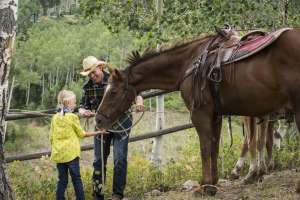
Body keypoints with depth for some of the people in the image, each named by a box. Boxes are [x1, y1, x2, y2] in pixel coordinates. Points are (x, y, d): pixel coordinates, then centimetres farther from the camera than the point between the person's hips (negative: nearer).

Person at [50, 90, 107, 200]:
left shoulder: (55, 118, 5)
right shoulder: (72, 117, -8)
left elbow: (51, 137, 7)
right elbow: (81, 134, 2)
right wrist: (97, 132, 12)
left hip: (58, 154, 4)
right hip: (71, 153, -4)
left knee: (62, 180, 9)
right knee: (76, 179, 4)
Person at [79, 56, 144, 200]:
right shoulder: (88, 87, -5)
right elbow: (83, 105, 3)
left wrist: (139, 101, -39)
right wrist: (83, 112, -22)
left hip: (121, 125, -4)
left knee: (120, 160, -7)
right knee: (99, 161, 6)